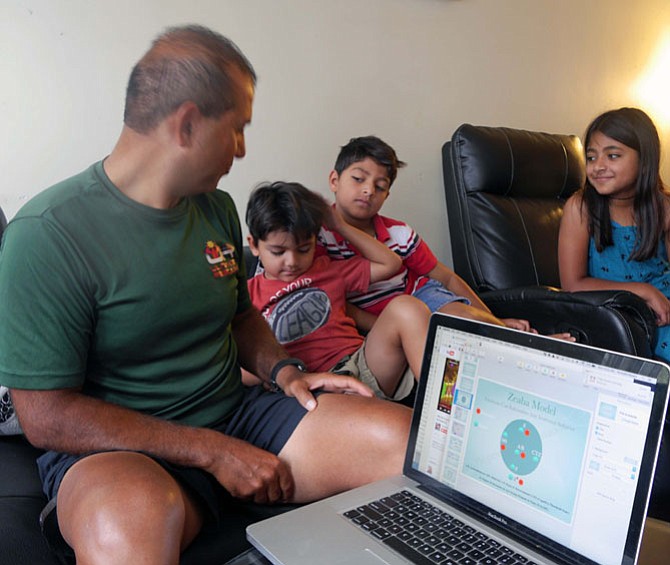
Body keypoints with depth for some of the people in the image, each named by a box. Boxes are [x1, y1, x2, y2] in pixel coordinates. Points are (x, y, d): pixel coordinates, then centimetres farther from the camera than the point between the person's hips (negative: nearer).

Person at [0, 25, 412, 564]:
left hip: (236, 415, 6)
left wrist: (284, 371, -1)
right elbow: (46, 416, -15)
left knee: (412, 435, -12)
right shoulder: (46, 235, -15)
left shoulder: (217, 208, 7)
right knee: (131, 520, -43)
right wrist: (212, 452, -17)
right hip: (115, 450, -5)